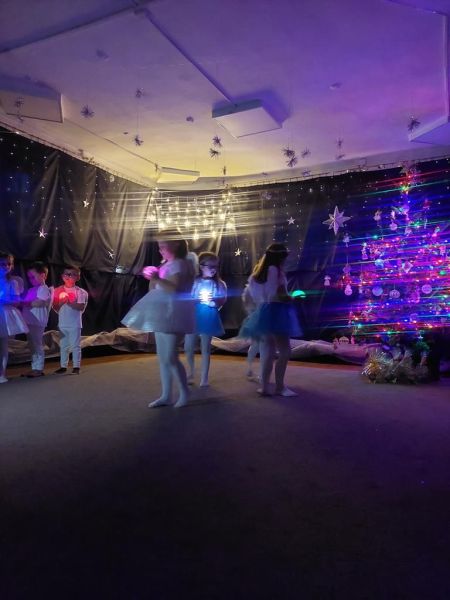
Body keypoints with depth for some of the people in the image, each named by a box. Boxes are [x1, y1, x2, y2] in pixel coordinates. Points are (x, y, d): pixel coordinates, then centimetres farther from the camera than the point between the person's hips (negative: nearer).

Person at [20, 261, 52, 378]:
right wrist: (21, 303, 5)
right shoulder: (31, 290, 21)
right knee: (32, 345, 13)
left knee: (37, 345, -6)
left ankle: (39, 369, -1)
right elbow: (27, 303, 24)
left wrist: (23, 303, -14)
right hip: (29, 321, 9)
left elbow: (39, 303, -19)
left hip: (37, 322, -9)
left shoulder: (43, 289, -8)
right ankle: (34, 368, 19)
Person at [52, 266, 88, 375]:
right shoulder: (58, 291, 5)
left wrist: (68, 302, -20)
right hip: (62, 323, 4)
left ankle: (76, 366, 7)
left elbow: (81, 307, -14)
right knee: (63, 345, 12)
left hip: (75, 323, -4)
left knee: (75, 345, 0)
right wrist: (61, 302, -13)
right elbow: (55, 307, 5)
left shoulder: (79, 291, -5)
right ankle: (63, 366, 21)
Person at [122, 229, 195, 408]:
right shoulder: (166, 265, 17)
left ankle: (184, 392, 8)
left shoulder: (179, 264, -12)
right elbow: (154, 289, 21)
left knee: (170, 357, -9)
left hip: (173, 315, -10)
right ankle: (166, 395, 18)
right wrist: (152, 278, 4)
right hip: (162, 314, 10)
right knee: (162, 357, 11)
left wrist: (156, 279, -21)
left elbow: (175, 288, -27)